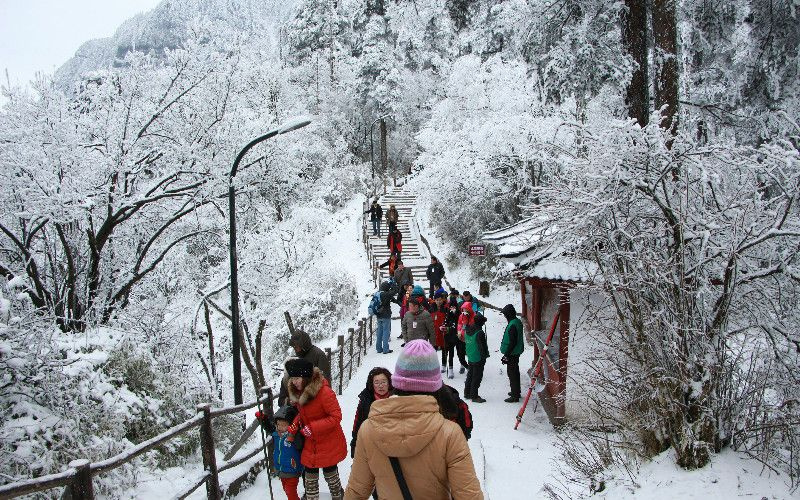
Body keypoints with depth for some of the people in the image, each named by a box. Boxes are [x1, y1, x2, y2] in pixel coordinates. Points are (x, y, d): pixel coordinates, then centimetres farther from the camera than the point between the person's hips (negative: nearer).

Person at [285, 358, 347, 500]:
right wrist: (296, 424, -9)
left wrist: (312, 428, -27)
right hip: (310, 445, 6)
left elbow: (335, 417, -24)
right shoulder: (299, 392, -2)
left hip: (329, 445, -6)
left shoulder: (324, 391, -27)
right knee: (310, 479, 13)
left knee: (330, 476, 12)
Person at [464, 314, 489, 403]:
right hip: (478, 358, -8)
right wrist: (485, 356, -7)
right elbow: (482, 346, -19)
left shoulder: (468, 330, 3)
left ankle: (467, 393, 28)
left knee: (470, 375, 20)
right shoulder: (480, 332, -23)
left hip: (470, 357, 8)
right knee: (477, 377, 1)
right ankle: (474, 396, 5)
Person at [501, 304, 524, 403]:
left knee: (512, 373, -3)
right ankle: (517, 391, 34)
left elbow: (512, 342, -25)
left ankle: (515, 396, 2)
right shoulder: (517, 321, 7)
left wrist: (506, 354, -19)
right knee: (515, 372, 21)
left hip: (512, 354, -10)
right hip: (516, 352, 10)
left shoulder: (513, 325, -25)